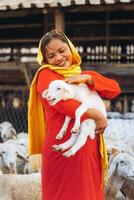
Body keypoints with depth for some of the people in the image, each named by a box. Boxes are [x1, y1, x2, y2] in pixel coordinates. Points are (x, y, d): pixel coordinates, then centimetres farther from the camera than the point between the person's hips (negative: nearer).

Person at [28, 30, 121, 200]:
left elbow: (115, 89, 5)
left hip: (89, 148, 6)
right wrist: (98, 116, -17)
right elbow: (61, 101, -19)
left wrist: (87, 78, -10)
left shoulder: (81, 75, 17)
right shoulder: (46, 75, -1)